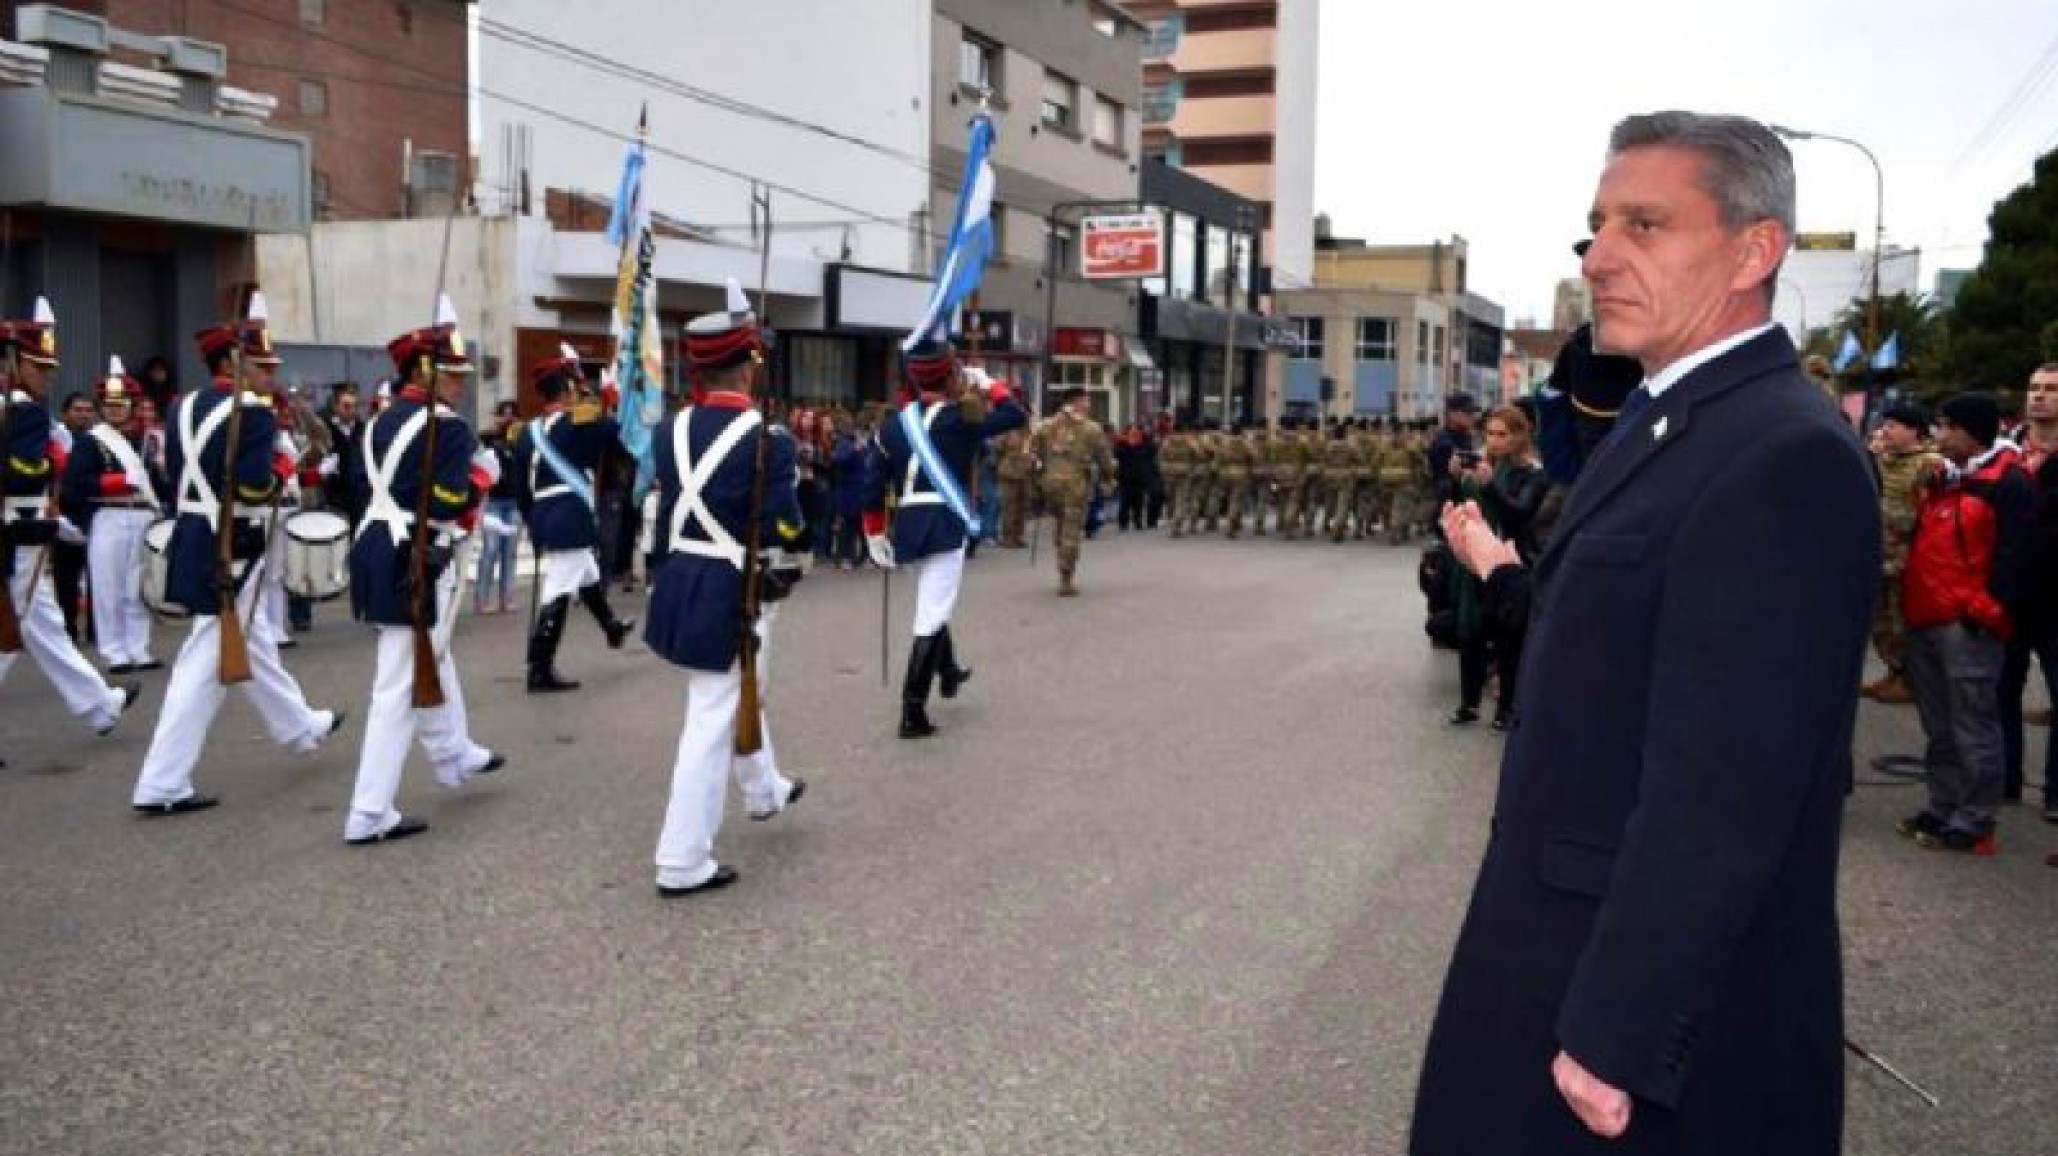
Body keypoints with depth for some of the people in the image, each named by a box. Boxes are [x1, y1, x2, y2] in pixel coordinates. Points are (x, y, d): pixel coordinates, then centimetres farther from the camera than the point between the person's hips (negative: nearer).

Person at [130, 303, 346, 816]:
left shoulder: (184, 407, 10)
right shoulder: (253, 411, -15)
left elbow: (174, 473, 14)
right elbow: (254, 486, -24)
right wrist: (281, 472, -5)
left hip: (192, 540, 10)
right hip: (232, 549, -10)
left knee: (250, 644, 22)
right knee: (207, 663, -4)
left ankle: (302, 728, 41)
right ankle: (161, 785, -2)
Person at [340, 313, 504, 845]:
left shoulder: (381, 420, 12)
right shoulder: (447, 426, -15)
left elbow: (363, 485, 16)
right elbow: (449, 502, -21)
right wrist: (483, 474, -5)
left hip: (377, 550, 10)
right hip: (415, 565, -10)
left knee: (433, 660, 27)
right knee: (403, 684, -4)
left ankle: (456, 756, 45)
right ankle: (369, 815, 0)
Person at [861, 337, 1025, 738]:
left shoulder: (892, 423, 7)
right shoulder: (961, 419, -7)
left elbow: (873, 484, 7)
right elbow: (1016, 416, 0)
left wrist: (874, 533, 14)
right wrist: (991, 386, 15)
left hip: (907, 527, 6)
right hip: (945, 527, -6)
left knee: (932, 605, 27)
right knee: (932, 616, -6)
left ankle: (948, 672, 48)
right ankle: (912, 712, -9)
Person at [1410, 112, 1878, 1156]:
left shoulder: (1784, 461, -23)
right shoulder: (1664, 424, 10)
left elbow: (1720, 793, -27)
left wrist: (1614, 1037, -24)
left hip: (1667, 995, -9)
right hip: (1580, 944, 9)